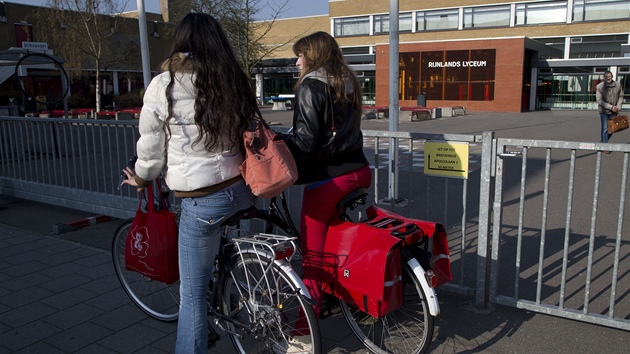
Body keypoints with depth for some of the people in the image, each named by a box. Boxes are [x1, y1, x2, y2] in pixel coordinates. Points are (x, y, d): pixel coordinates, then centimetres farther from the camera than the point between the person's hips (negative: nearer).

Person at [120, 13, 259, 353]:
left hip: (202, 200, -5)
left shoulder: (162, 86, -7)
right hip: (243, 190, 5)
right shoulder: (234, 80, 5)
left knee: (192, 293, 7)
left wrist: (141, 179, 20)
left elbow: (150, 146, 0)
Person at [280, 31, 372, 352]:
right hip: (357, 171, 8)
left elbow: (304, 140, -18)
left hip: (327, 178, -8)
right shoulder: (348, 83, 14)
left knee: (312, 255, -1)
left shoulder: (311, 86, -10)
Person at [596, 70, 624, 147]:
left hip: (614, 111, 4)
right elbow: (599, 101, -14)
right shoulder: (599, 87, -12)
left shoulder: (618, 85, -2)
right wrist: (611, 107, -20)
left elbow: (621, 96, 8)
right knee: (605, 128, -6)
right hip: (604, 110, -4)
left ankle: (602, 140, 33)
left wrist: (618, 107, -7)